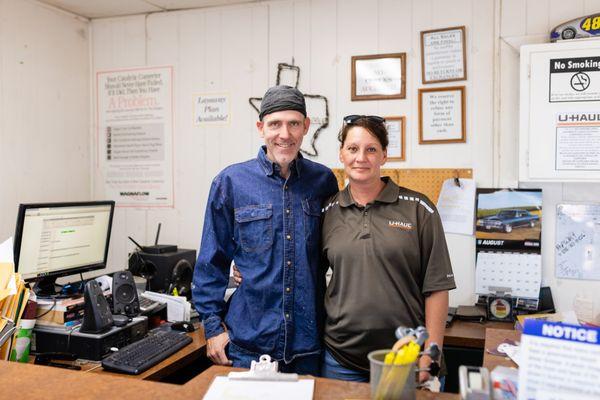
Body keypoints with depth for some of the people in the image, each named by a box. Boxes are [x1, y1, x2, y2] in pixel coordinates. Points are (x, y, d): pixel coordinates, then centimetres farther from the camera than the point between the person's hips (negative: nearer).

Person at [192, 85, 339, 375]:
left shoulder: (323, 181, 0)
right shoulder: (231, 182, -6)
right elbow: (212, 260, -1)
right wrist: (212, 326, -3)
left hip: (309, 342, 2)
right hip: (247, 343, -2)